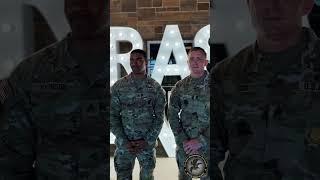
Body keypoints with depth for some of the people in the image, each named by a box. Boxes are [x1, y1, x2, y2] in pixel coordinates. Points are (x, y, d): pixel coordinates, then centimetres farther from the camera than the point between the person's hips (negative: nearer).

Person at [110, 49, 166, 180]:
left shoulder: (156, 88, -1)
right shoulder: (118, 86, -2)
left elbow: (159, 118, -2)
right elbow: (113, 116, -2)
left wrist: (148, 140, -11)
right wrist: (124, 141, -10)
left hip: (148, 143, 0)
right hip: (124, 144, 0)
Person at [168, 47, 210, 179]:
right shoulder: (180, 87, 2)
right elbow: (172, 115, 2)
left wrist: (201, 141, -16)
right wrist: (183, 141, -8)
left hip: (207, 143, -2)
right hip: (184, 143, 2)